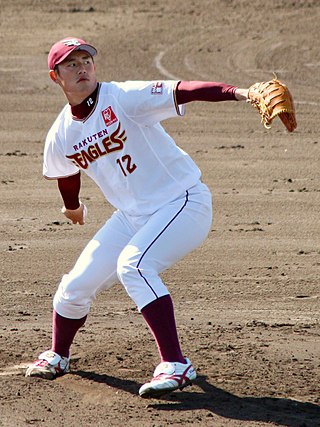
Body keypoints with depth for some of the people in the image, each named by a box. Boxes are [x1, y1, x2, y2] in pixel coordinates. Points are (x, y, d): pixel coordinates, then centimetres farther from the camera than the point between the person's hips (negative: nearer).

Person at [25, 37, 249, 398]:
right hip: (132, 215, 7)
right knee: (77, 284, 7)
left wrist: (235, 92, -47)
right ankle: (58, 356, 37)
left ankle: (176, 365, -30)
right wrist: (72, 206, 40)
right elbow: (67, 173, 23)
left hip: (183, 202, -6)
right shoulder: (61, 136, 0)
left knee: (133, 265, -30)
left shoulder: (123, 98, -19)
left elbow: (181, 92, -33)